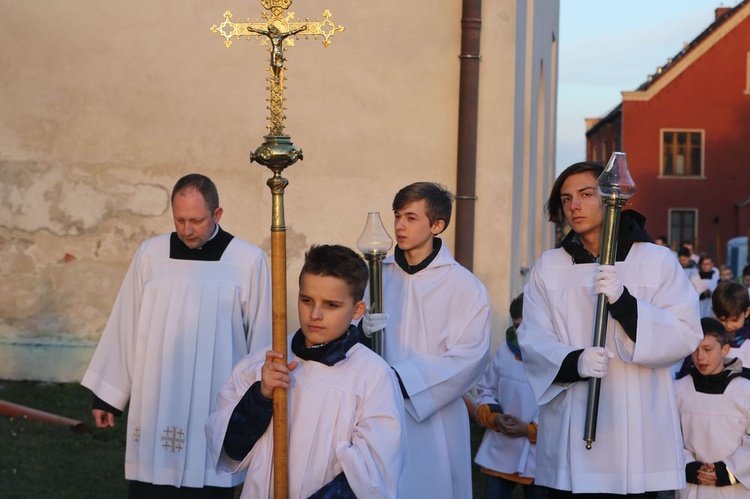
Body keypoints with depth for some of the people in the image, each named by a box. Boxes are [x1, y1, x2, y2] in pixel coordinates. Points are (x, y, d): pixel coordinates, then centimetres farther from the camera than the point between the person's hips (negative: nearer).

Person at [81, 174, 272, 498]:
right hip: (155, 405, 2)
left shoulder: (249, 261, -6)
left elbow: (260, 337, 0)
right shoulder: (150, 254, 1)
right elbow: (125, 325, 8)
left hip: (216, 406, -2)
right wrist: (107, 395, 10)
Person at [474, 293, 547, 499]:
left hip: (540, 457, -3)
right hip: (500, 453, 4)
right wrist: (494, 417, -8)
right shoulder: (504, 352, 1)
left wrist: (529, 430, -20)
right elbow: (485, 391, 10)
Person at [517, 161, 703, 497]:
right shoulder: (547, 267, 8)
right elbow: (533, 341, 0)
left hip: (638, 431, -1)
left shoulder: (658, 261, 3)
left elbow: (685, 336, -5)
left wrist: (624, 303, -19)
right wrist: (574, 362, -21)